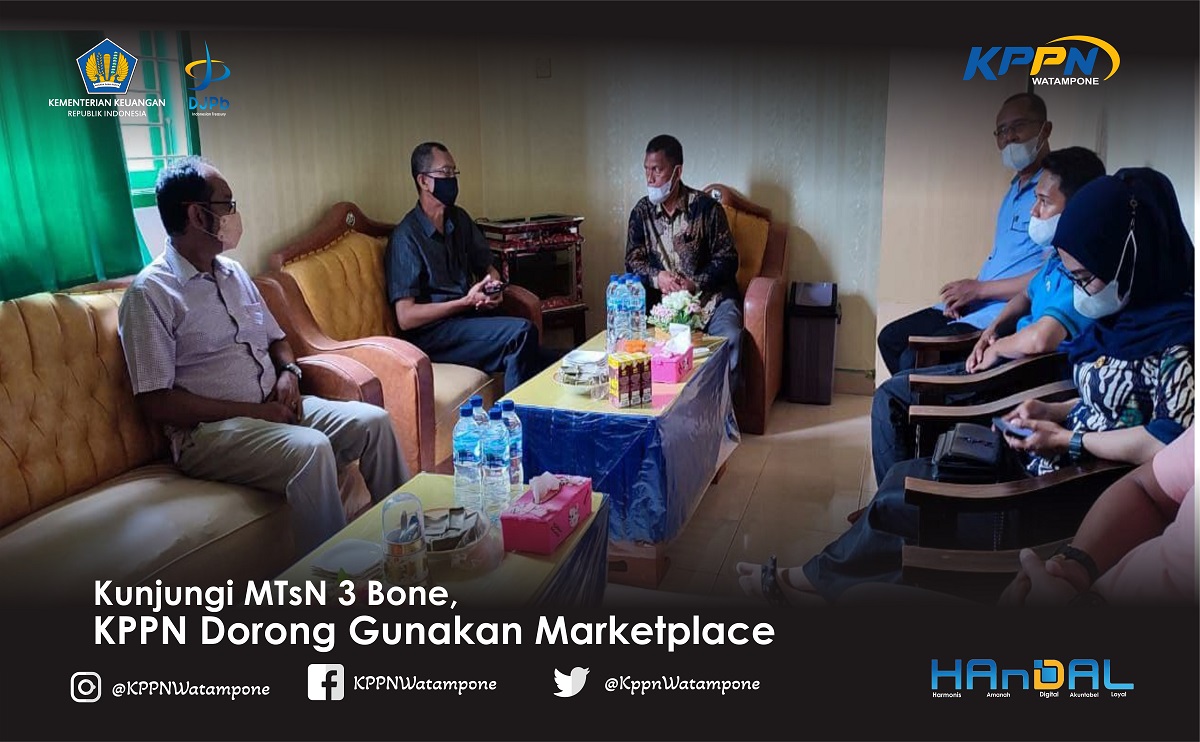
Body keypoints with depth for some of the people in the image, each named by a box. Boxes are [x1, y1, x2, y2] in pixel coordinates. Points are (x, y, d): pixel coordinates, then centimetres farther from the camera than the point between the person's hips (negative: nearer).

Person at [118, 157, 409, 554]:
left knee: (373, 421, -13)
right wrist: (251, 411, -17)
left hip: (274, 407, 7)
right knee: (311, 449, -33)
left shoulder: (234, 273, 15)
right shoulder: (150, 292, -9)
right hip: (209, 430, -7)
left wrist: (289, 371, 0)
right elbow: (156, 402, -14)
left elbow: (276, 338, 24)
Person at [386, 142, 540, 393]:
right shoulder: (407, 236, -9)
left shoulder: (459, 219, 12)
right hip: (431, 333, -6)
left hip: (467, 317, 6)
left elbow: (487, 268, 24)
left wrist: (495, 288, -1)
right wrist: (466, 302, -17)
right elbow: (405, 318, -14)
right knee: (522, 333, -27)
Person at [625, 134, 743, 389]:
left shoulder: (706, 206, -5)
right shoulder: (641, 211, 5)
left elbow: (727, 259, -3)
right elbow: (633, 261, 7)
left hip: (710, 294, -2)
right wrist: (657, 277, -14)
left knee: (730, 338, -30)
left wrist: (695, 284, -18)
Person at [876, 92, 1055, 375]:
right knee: (891, 338, 6)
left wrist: (979, 288, -12)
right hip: (977, 305, 10)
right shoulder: (1015, 190, 20)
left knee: (915, 359, -22)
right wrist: (964, 292, 4)